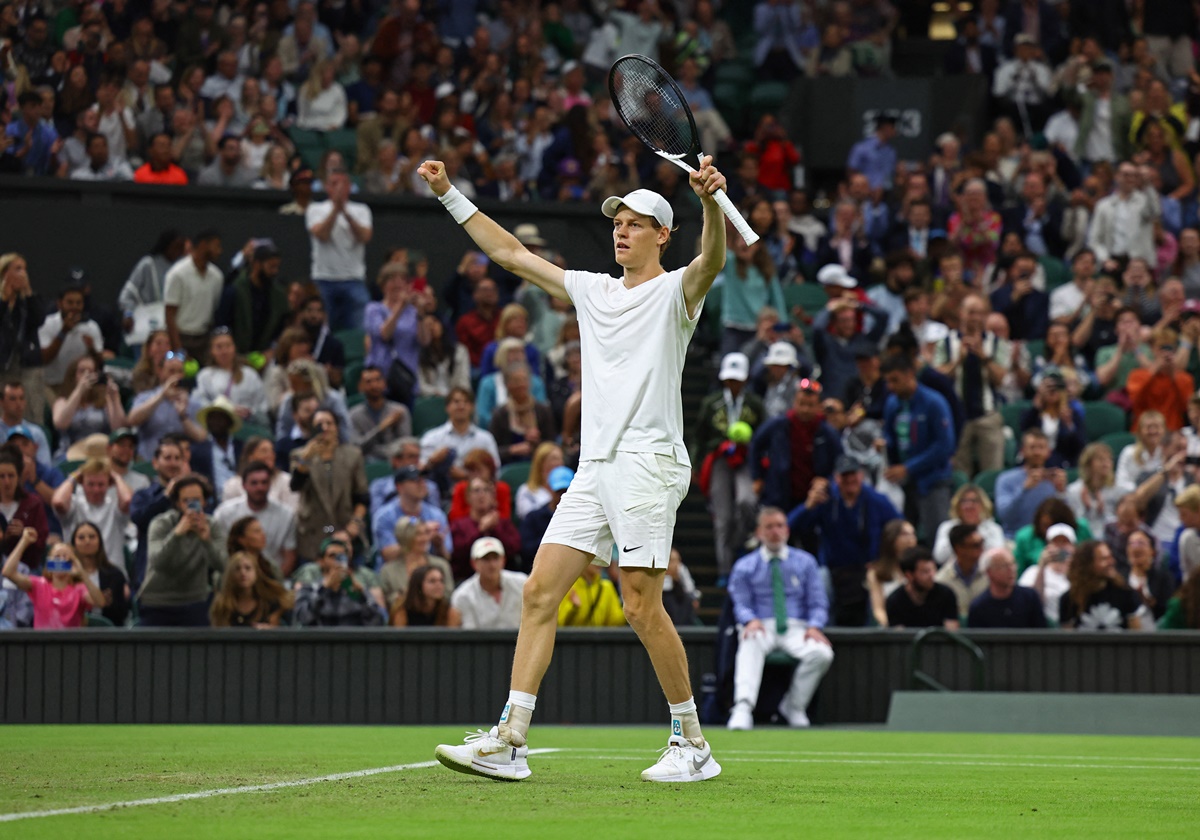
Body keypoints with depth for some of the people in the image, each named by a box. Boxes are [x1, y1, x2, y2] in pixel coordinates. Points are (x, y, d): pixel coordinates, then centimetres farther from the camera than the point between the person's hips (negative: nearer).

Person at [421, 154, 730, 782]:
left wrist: (711, 201, -42)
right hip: (594, 466, 7)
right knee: (539, 592, -1)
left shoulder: (674, 291, 0)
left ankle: (692, 744, 2)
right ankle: (509, 741, -3)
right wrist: (450, 195, 22)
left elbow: (712, 260, -23)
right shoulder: (592, 290, 20)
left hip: (648, 461, -7)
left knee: (642, 605, -10)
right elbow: (511, 254, 26)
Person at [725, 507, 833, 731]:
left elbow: (818, 603, 10)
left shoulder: (805, 562, 15)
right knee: (750, 646, -40)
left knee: (822, 653, -32)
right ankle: (743, 708, -55)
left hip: (796, 628, 2)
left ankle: (794, 706, -11)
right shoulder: (744, 567, 12)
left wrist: (814, 626, -12)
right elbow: (741, 605, 5)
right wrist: (750, 620, -20)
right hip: (761, 628, -2)